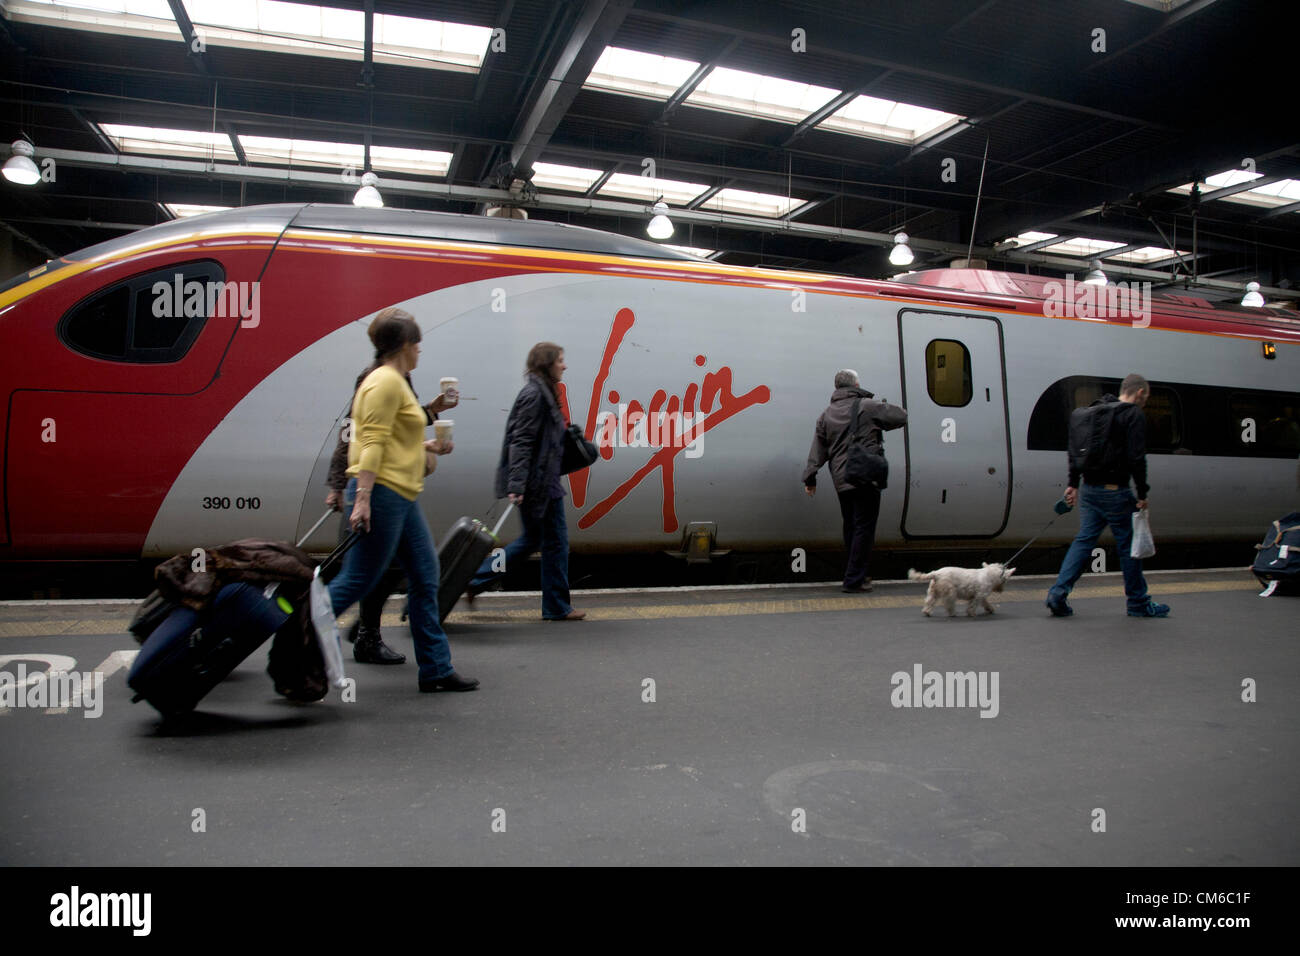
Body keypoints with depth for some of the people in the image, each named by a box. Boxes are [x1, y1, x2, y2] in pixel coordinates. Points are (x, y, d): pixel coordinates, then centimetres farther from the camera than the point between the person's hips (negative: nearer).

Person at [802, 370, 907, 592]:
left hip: (841, 482, 6)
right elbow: (901, 416, 4)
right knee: (864, 528, -2)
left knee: (850, 527, 16)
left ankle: (856, 574, 25)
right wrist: (881, 417, 23)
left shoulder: (826, 415, 12)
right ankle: (854, 580, -3)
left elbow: (817, 449, 11)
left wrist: (810, 478, 14)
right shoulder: (868, 406, -3)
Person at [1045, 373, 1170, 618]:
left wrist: (1073, 483, 16)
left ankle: (1058, 593, -3)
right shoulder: (1135, 415, -8)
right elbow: (1136, 458, -15)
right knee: (1129, 544, 5)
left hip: (1089, 489, 7)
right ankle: (1138, 603, 17)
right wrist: (1142, 494, -10)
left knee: (1083, 540, 8)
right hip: (1114, 491, -7)